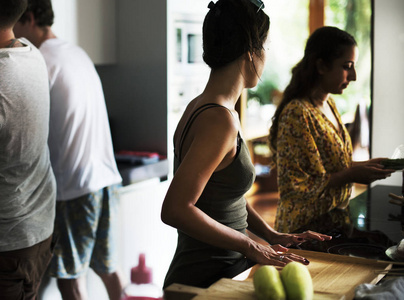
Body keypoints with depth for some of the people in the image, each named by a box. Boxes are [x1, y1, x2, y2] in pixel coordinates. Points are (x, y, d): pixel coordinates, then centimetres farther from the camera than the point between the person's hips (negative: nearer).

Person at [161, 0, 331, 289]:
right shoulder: (220, 119, -22)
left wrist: (272, 235, 11)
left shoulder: (199, 106, 8)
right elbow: (176, 210, -26)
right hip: (207, 280, -9)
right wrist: (251, 246, -18)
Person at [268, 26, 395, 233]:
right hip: (304, 230, -8)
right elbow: (290, 188, -24)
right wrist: (350, 175, -23)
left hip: (333, 222, 8)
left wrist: (363, 165, 2)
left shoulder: (329, 105, 7)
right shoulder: (297, 114, -22)